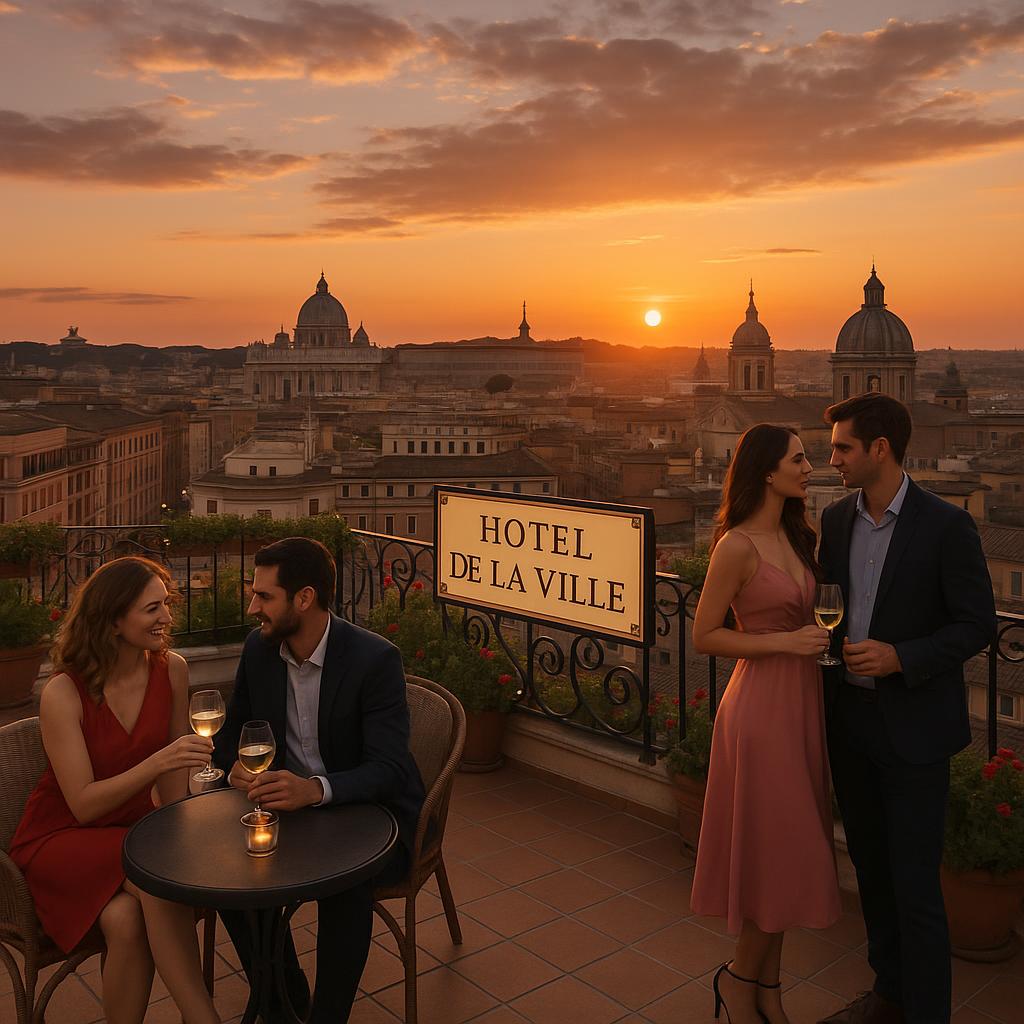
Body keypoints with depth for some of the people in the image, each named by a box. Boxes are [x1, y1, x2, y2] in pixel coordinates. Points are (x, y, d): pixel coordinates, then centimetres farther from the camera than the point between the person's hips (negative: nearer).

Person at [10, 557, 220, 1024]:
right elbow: (83, 805, -22)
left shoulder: (171, 669, -7)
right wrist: (157, 762, -35)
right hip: (61, 837, -3)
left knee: (127, 917, -30)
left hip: (134, 826, 3)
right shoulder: (63, 692, -20)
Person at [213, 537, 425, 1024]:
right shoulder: (259, 649, -3)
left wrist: (316, 789, -45)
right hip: (288, 802, 6)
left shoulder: (376, 658, -21)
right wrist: (236, 764, -15)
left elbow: (389, 768, -26)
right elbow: (232, 731, 10)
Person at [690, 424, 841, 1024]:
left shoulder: (795, 536, 9)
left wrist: (820, 636, 5)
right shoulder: (738, 546, -16)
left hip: (802, 699, 8)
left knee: (791, 847, 15)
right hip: (763, 703, -8)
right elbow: (704, 636, -14)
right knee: (778, 844, 1)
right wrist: (786, 642, -18)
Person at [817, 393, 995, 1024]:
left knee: (914, 883, 0)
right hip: (850, 717, 6)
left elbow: (978, 624, -11)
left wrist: (901, 657, -22)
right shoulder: (836, 519, 4)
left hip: (913, 728, -6)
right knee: (872, 868, 18)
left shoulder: (945, 525, -14)